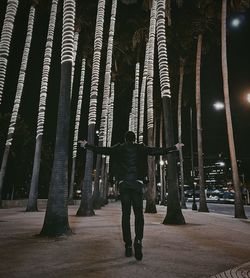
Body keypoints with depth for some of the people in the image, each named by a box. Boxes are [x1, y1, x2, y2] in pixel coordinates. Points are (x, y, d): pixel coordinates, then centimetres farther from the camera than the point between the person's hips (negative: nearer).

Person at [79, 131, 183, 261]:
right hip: (137, 183, -1)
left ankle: (128, 245, 9)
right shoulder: (141, 148, 6)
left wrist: (86, 145, 25)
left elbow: (101, 150, 11)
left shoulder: (118, 148, 8)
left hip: (123, 183, 1)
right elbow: (158, 151, 4)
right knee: (138, 214, 4)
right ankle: (138, 240, -18)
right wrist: (174, 148, 14)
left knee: (125, 214, 7)